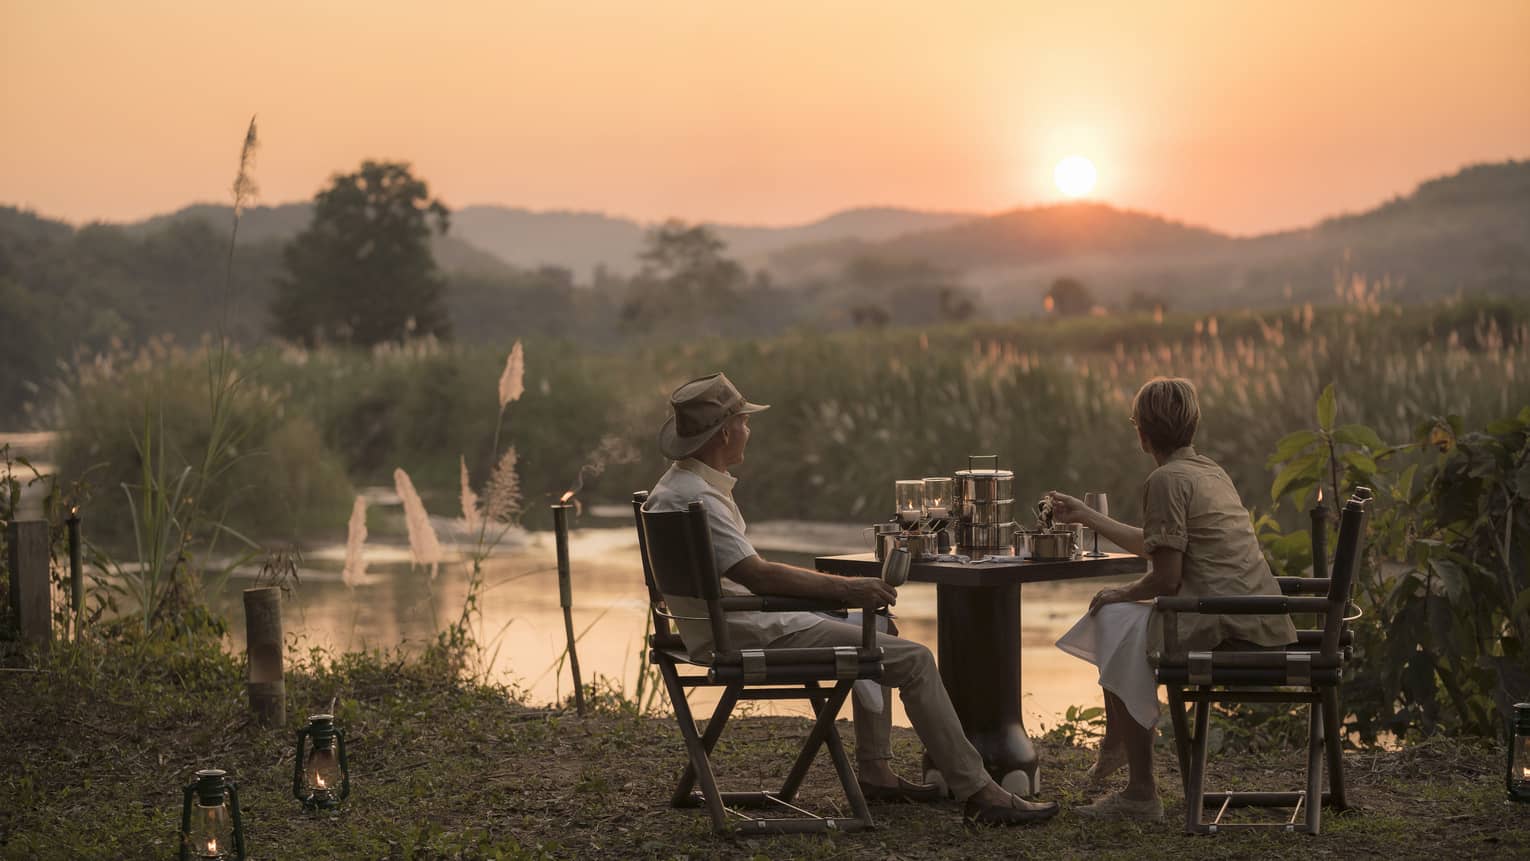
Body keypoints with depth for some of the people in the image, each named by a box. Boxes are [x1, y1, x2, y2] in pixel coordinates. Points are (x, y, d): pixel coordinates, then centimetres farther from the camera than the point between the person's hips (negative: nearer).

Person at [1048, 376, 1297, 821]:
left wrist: (1120, 595, 4)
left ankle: (1141, 794, 1)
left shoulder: (1167, 479, -11)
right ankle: (1115, 749, 35)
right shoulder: (1208, 470, 18)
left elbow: (1167, 577, -15)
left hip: (1229, 630, -10)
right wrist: (1085, 515, 36)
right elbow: (1156, 546, 29)